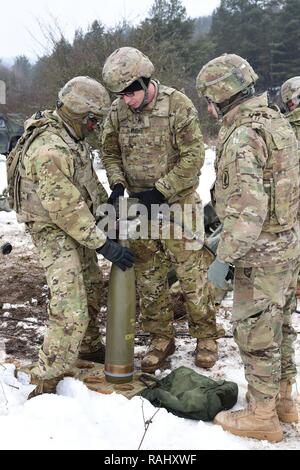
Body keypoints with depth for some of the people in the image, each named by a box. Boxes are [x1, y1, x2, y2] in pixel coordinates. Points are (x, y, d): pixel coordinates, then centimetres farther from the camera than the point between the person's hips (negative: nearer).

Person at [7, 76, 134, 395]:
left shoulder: (70, 134, 3)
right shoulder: (49, 151, -29)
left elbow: (88, 180, 16)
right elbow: (66, 209, -28)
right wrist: (103, 244, -23)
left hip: (77, 227, 10)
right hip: (54, 232, -10)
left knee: (91, 290, 23)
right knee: (71, 312, -13)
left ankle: (89, 346, 45)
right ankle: (46, 383, -2)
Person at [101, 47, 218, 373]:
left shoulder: (177, 105, -15)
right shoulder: (118, 111, -1)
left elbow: (193, 157, -15)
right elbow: (110, 153, 10)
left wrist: (160, 192, -18)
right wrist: (117, 185, -8)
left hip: (177, 203, -4)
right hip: (139, 206, 5)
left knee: (191, 272, 2)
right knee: (148, 276, 10)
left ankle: (205, 335, 21)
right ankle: (161, 338, 25)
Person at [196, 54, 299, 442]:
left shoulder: (242, 137, -21)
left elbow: (249, 209, -27)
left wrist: (224, 258, -21)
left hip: (262, 250, -9)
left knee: (254, 329, 3)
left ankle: (261, 415, 16)